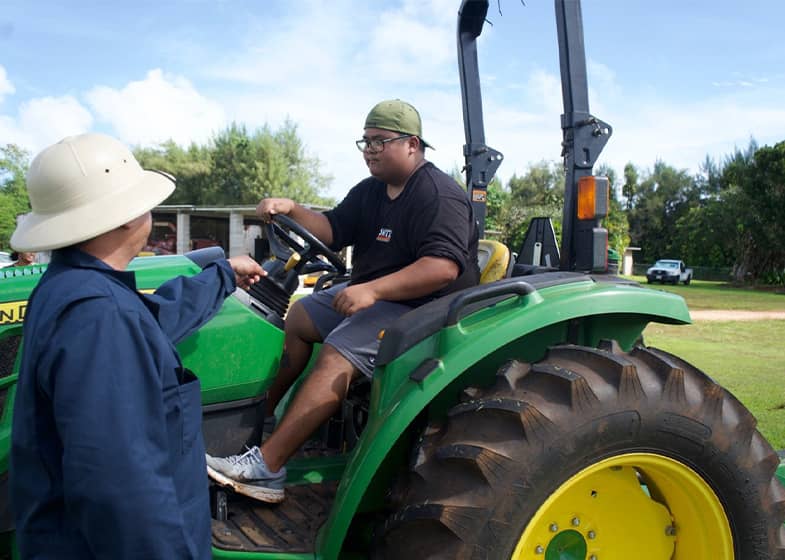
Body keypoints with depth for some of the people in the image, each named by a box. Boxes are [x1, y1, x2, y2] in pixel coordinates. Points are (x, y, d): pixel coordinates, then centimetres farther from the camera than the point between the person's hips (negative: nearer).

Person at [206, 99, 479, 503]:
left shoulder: (439, 196, -18)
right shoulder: (370, 191, 13)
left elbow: (443, 267, -31)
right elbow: (332, 231, 11)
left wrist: (372, 290, -37)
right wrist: (290, 210, -8)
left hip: (421, 307, -11)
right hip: (370, 293, 11)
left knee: (337, 355, -28)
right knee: (298, 318, 11)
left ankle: (266, 467, -29)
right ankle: (260, 415, 15)